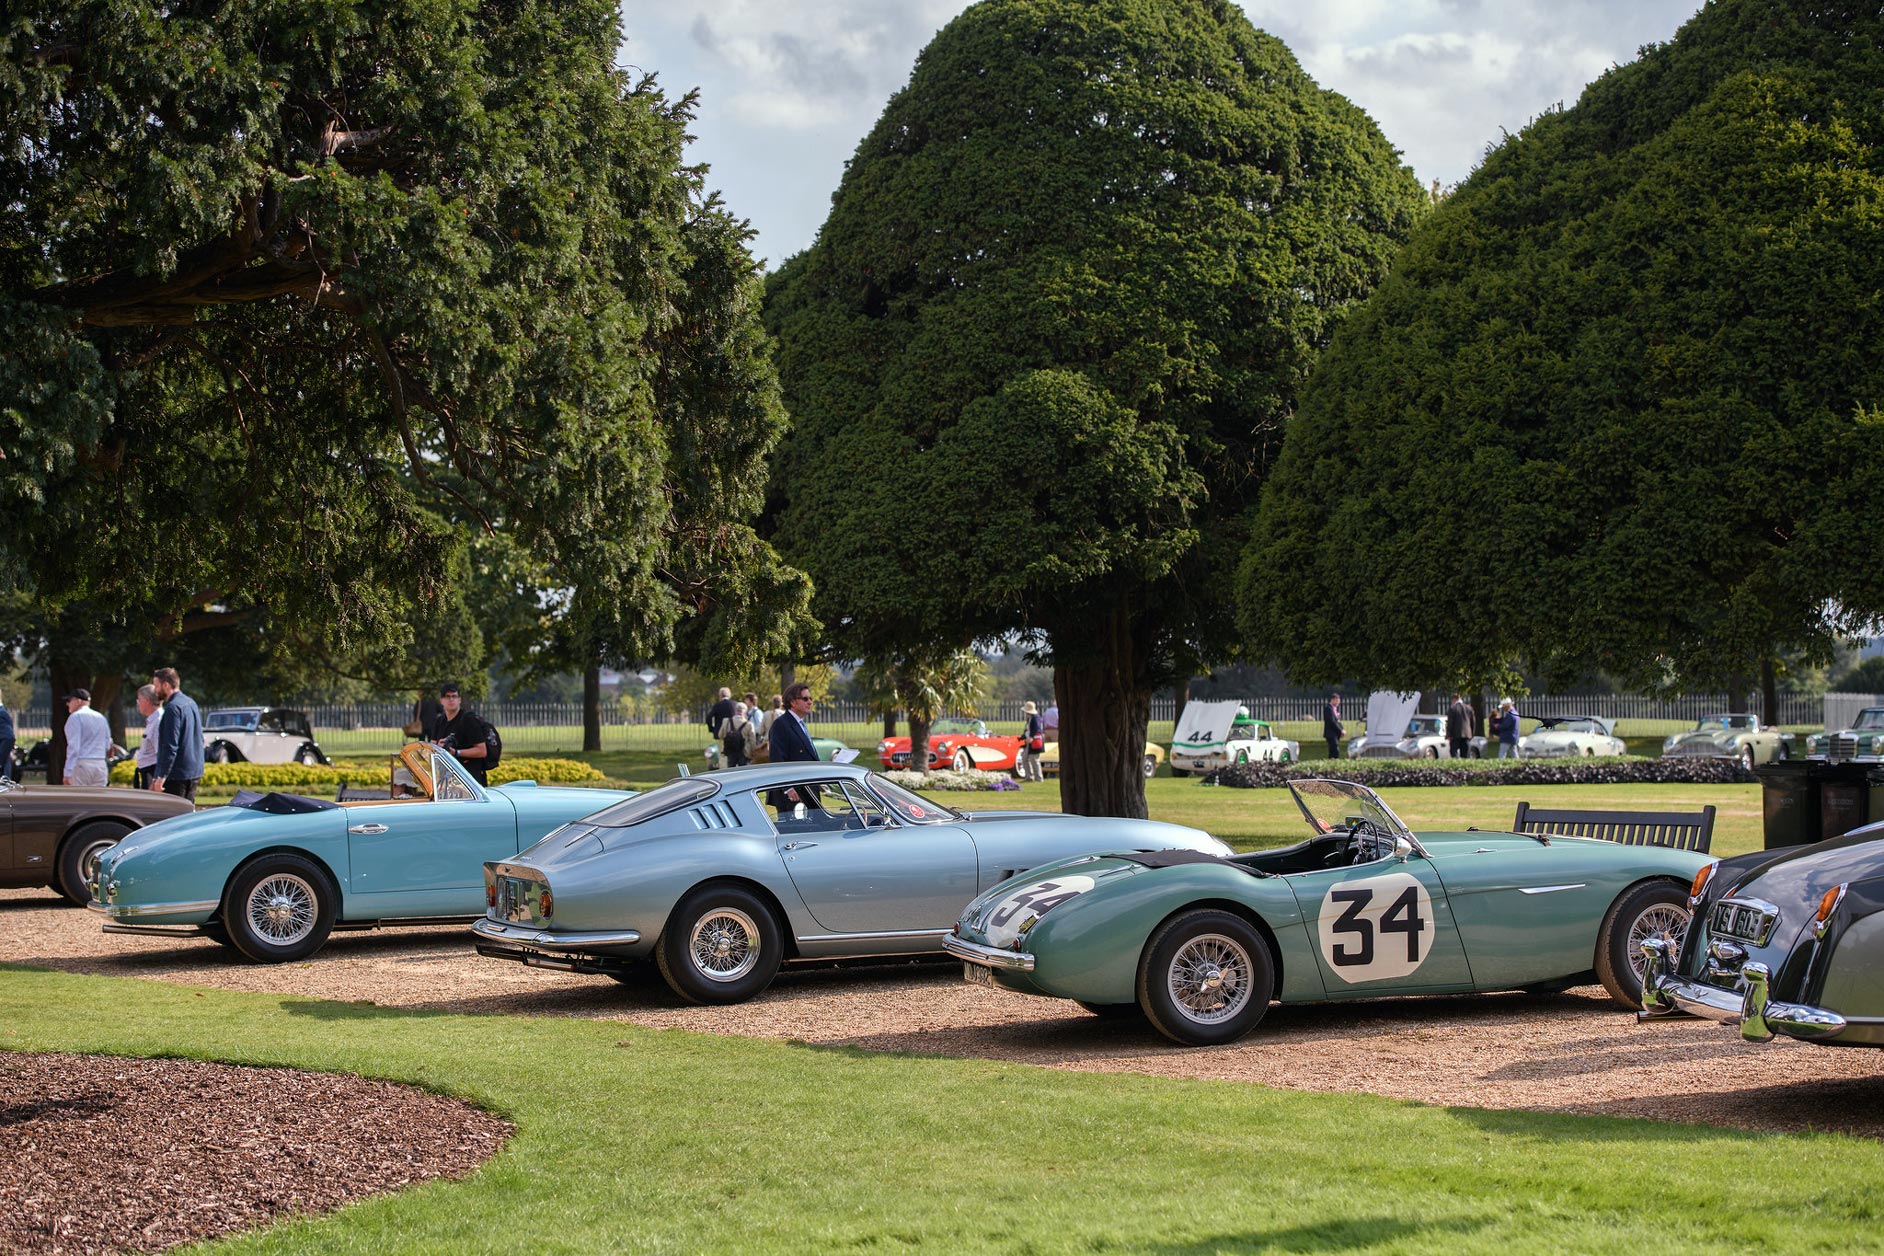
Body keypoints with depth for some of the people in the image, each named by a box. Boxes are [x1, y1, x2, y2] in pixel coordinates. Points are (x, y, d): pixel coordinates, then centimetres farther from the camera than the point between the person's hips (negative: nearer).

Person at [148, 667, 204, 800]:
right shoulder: (191, 703, 14)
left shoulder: (173, 707, -15)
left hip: (177, 774, -9)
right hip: (194, 771, 9)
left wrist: (161, 776, -20)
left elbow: (170, 745, -20)